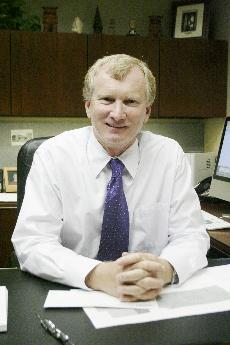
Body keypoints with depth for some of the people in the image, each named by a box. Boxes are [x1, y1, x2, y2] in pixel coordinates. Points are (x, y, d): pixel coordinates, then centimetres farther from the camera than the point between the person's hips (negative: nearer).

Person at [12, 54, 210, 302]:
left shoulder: (170, 156, -2)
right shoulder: (52, 155, -7)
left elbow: (192, 237, -4)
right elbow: (31, 243, -14)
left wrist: (164, 270, -27)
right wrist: (98, 275, -31)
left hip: (153, 300, 2)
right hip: (70, 300, -1)